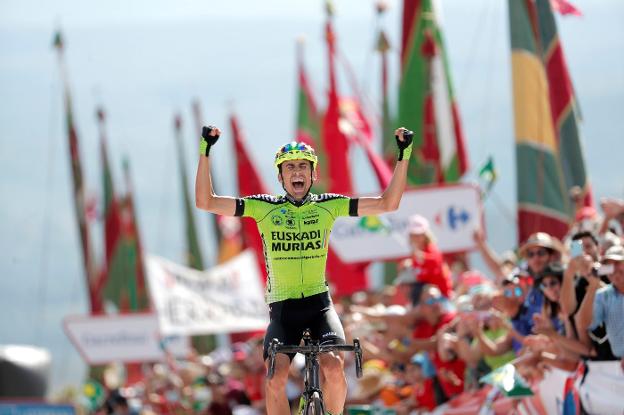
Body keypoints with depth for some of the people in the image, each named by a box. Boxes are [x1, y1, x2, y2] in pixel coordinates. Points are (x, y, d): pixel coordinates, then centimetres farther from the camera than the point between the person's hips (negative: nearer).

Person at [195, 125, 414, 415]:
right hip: (282, 307, 0)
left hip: (319, 303, 0)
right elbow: (205, 202, -4)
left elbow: (388, 204, 2)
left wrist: (403, 156, -4)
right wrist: (205, 152, -12)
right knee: (276, 380, -19)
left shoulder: (328, 206, 3)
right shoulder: (264, 208, 0)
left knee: (333, 367, -23)